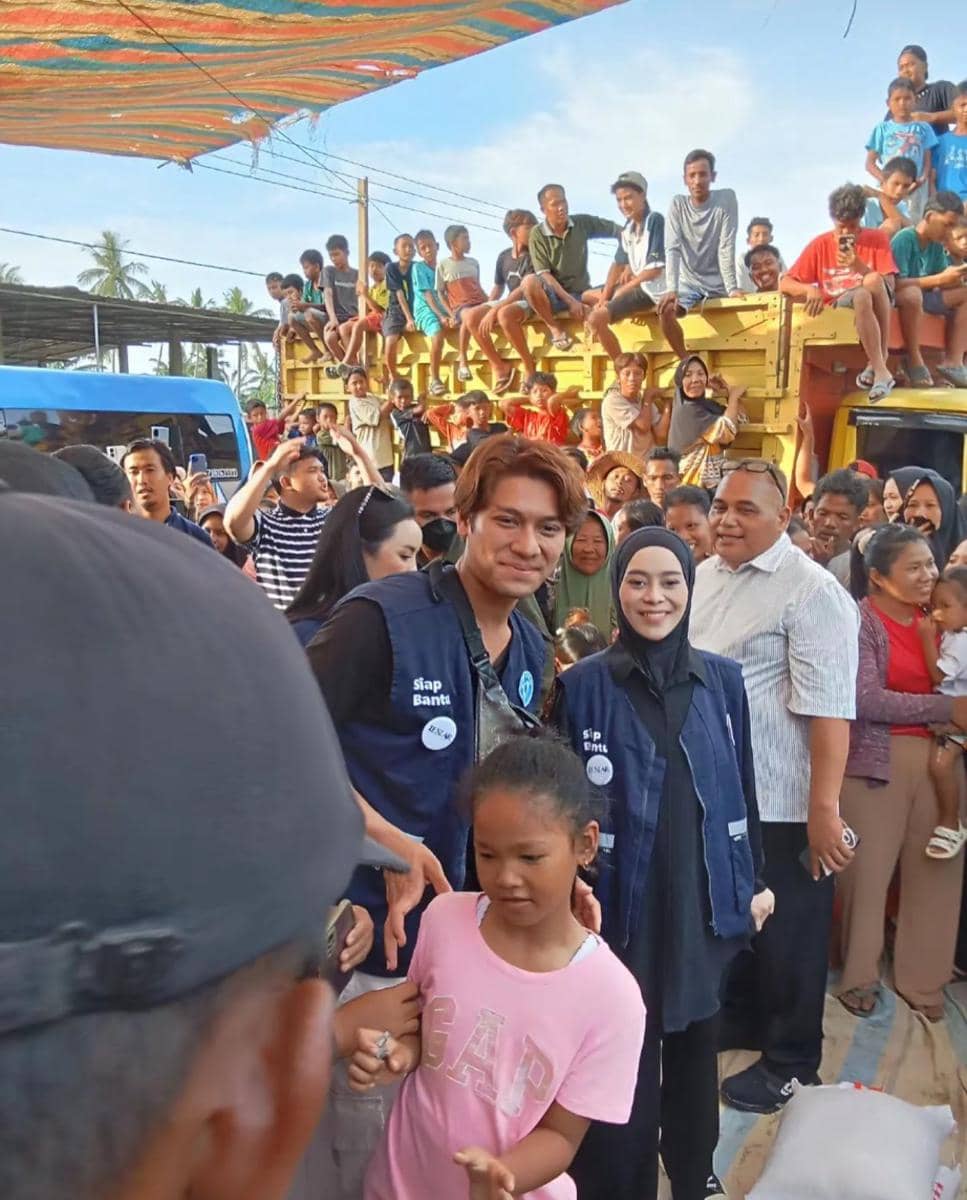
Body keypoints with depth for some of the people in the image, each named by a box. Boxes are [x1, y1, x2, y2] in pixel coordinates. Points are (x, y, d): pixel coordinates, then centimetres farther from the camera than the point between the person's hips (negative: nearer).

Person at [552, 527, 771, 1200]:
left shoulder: (723, 679, 0)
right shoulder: (583, 685, -10)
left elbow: (742, 786, 8)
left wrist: (755, 879, 10)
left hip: (706, 898, 4)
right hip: (622, 903, -3)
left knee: (696, 1041, 22)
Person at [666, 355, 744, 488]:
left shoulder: (707, 405, 12)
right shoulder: (687, 411, -15)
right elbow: (726, 433, -23)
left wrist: (729, 393, 4)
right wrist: (733, 397, -9)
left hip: (713, 479, 9)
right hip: (696, 482, -9)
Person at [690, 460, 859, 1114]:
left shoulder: (812, 591, -16)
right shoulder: (704, 576, 7)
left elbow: (829, 710, -21)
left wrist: (825, 808, -23)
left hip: (780, 803, -7)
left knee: (786, 933, 11)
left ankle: (791, 1062, 31)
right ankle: (739, 1017, 45)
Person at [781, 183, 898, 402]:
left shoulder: (877, 238, 3)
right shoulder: (820, 244, 4)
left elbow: (888, 285, -5)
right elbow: (785, 284, 0)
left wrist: (858, 265, -20)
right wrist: (809, 289, -22)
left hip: (875, 306, 1)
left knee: (873, 281, -35)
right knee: (862, 296, -36)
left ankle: (876, 365, -26)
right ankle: (882, 372, -37)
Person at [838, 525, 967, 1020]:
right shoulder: (857, 620, -8)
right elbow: (866, 699, -17)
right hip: (877, 759, -5)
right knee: (868, 869, 5)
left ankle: (922, 978, 27)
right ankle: (858, 973, 25)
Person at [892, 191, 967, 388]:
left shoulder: (937, 245, 6)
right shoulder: (904, 239, -17)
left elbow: (942, 284, 7)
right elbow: (896, 283, -27)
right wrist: (940, 278, -28)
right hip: (895, 298, -9)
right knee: (912, 293, -39)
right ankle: (915, 362, -25)